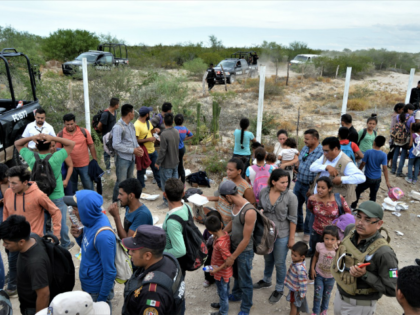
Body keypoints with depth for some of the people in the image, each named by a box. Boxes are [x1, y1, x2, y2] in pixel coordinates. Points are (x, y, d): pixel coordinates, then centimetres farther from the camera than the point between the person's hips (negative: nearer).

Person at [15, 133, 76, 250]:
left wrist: (31, 138, -17)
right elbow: (72, 143, -14)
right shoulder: (56, 157, -23)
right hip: (57, 197, -2)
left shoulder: (31, 157, -15)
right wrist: (53, 138, -24)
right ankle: (65, 244, 34)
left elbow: (17, 143, 1)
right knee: (61, 222, 16)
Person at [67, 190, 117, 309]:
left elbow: (110, 272, -25)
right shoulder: (92, 220, -7)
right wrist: (79, 236, -10)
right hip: (87, 284, 8)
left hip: (97, 290, -8)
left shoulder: (103, 236, -32)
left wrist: (101, 300, -15)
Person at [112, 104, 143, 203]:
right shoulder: (118, 127, -17)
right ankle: (115, 202, 13)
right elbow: (116, 145, -22)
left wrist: (138, 147, -3)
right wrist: (132, 150, -20)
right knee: (121, 182, -2)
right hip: (122, 159, -8)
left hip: (132, 158, 8)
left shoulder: (131, 125, 8)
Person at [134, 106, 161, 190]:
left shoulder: (148, 121, 3)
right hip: (144, 152, -8)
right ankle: (141, 187, 30)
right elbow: (136, 140, -26)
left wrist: (155, 130, -4)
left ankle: (161, 185, 33)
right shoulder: (137, 125, -24)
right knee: (141, 171, 12)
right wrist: (148, 139, -26)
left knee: (157, 168, 19)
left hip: (152, 150, 8)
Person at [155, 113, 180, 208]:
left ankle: (167, 202, 14)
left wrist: (158, 162, -12)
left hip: (167, 164, -7)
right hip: (175, 162, 7)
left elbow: (162, 151, -22)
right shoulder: (176, 132, -1)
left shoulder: (164, 134, -24)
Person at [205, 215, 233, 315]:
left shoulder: (220, 244, -38)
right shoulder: (225, 233, -14)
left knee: (223, 292, 17)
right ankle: (222, 303, 54)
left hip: (222, 273, -8)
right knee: (223, 290, 31)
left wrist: (217, 269, -23)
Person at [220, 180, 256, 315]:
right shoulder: (235, 205, -7)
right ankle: (237, 295, 53)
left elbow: (246, 239, -27)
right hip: (234, 246, 8)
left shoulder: (249, 212, -33)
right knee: (236, 274, 29)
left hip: (245, 251, -8)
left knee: (245, 280, 13)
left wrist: (233, 257, -19)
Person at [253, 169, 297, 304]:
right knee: (268, 259, 25)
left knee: (279, 263, 11)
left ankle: (279, 290, 34)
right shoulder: (263, 192, -11)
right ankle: (266, 280, 50)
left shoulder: (290, 197, -21)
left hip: (281, 235, -4)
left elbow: (293, 219, -14)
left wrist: (292, 238, -9)